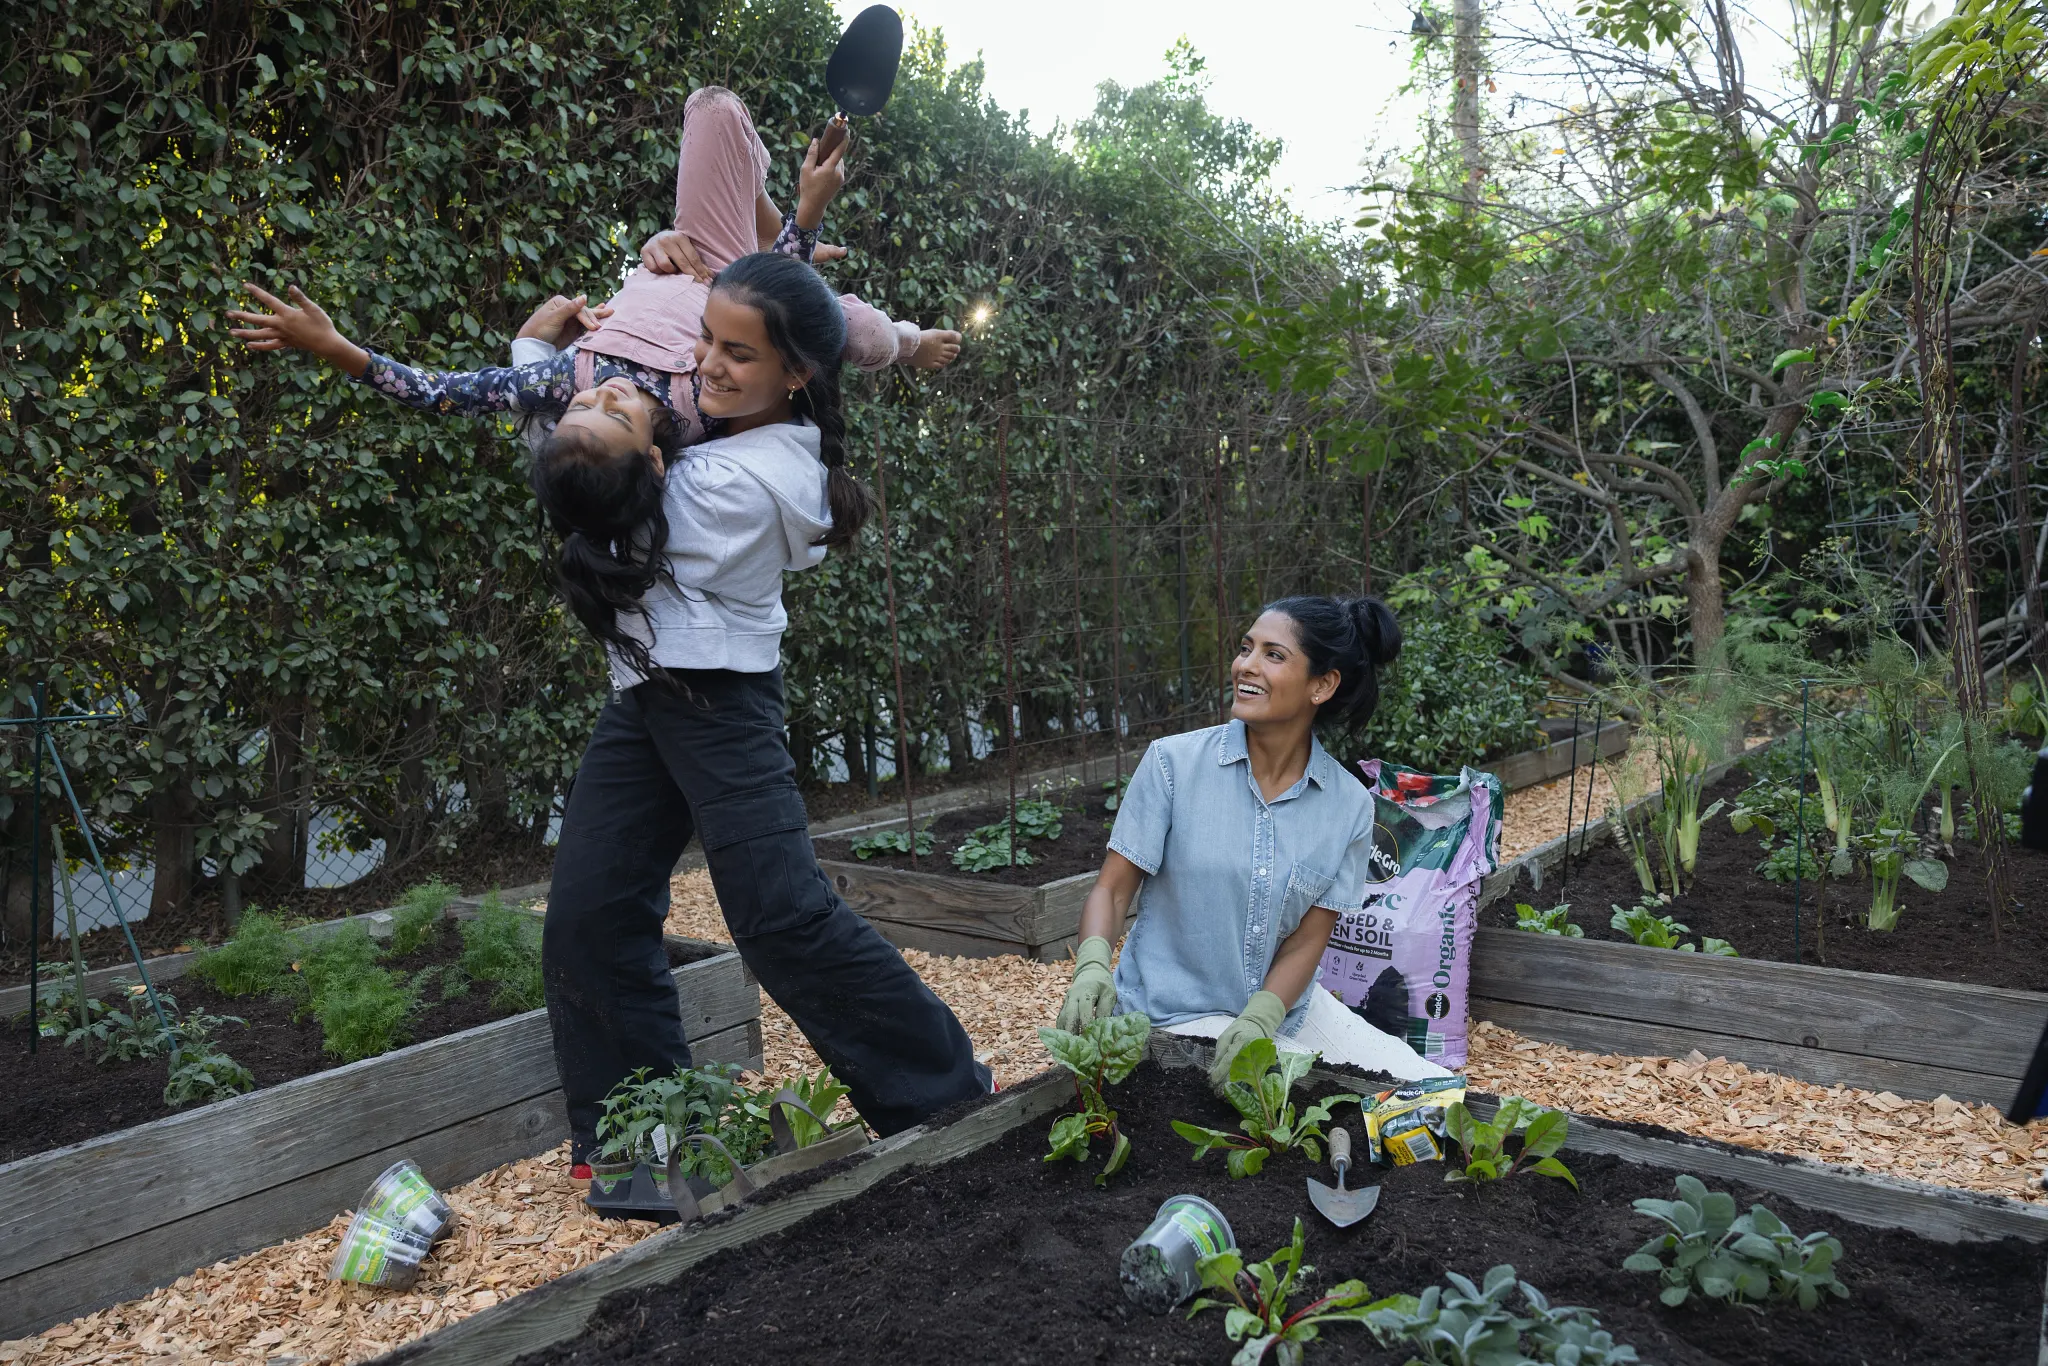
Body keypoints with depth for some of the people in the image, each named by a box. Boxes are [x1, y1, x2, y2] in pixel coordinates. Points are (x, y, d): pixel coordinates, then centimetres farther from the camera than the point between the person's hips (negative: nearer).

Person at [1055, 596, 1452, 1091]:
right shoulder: (1173, 763, -11)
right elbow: (1112, 889, -9)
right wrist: (1092, 965, -29)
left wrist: (1258, 1020, -21)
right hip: (1173, 1014, -4)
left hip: (1284, 1008, 4)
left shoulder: (1349, 805, -5)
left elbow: (1307, 940, -4)